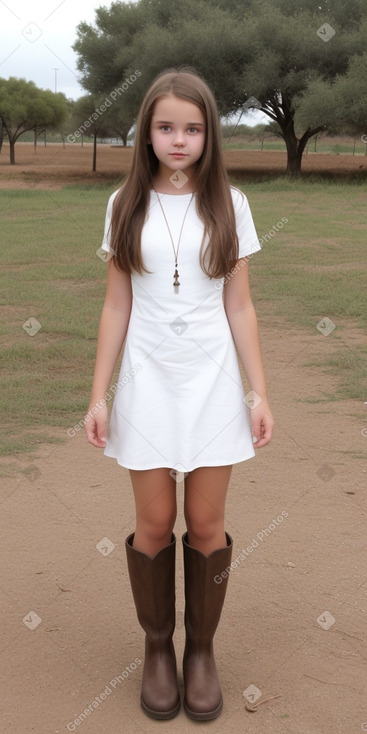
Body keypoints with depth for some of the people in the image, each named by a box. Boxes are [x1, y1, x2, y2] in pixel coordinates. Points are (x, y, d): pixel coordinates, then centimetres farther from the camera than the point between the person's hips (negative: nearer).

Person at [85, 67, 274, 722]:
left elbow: (239, 307, 2)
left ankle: (201, 648, 26)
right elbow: (116, 307, 3)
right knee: (154, 525, 7)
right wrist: (99, 394, -1)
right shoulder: (127, 206, 2)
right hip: (148, 384, 0)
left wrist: (259, 392, -1)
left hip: (213, 383, 0)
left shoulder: (228, 205, 1)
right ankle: (157, 647, 27)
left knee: (207, 526, 6)